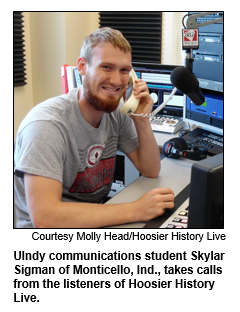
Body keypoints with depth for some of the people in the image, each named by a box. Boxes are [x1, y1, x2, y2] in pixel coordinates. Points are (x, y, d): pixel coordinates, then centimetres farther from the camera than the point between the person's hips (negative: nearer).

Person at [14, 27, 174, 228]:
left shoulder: (116, 110, -4)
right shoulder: (46, 124, -24)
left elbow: (151, 171, 4)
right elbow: (43, 215, -32)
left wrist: (142, 121, -14)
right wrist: (135, 210, -31)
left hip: (97, 218, 7)